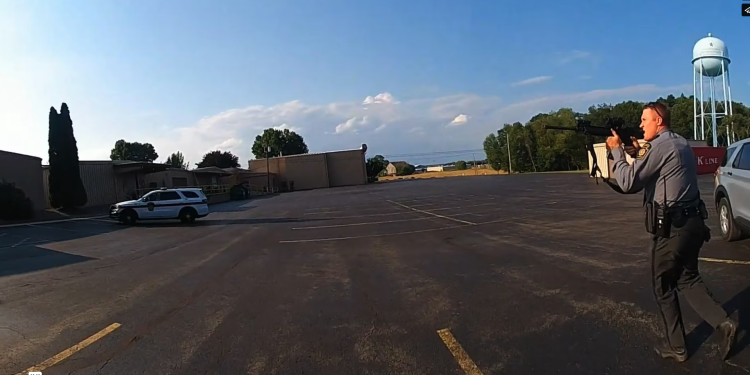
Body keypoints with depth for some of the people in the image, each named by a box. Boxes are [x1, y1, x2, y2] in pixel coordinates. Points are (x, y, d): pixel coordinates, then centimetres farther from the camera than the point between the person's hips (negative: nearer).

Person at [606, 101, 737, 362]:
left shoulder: (659, 146, -17)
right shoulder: (681, 143, 12)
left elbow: (628, 183, -19)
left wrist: (616, 150, -9)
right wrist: (639, 152, 10)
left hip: (671, 228, -9)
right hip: (693, 222, 9)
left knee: (663, 288, 7)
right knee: (688, 279, 23)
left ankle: (676, 347, 18)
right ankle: (723, 323, 11)